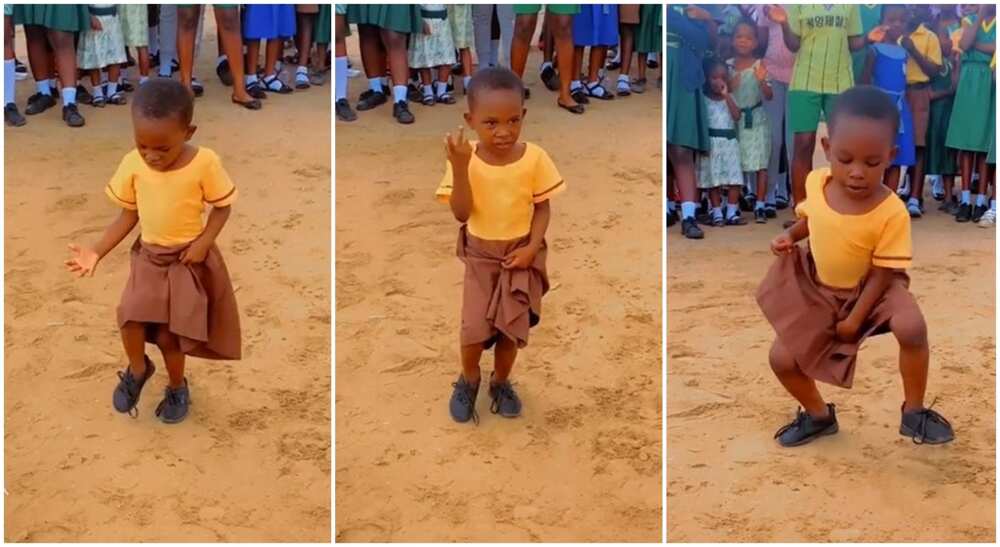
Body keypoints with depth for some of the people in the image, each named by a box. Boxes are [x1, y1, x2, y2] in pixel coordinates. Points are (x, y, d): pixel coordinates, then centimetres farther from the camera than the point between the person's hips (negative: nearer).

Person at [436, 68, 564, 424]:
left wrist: (532, 247, -16)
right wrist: (460, 167, -32)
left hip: (520, 252, 1)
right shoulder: (465, 160, -16)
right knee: (474, 327, -6)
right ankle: (468, 380, 24)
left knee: (513, 325, 4)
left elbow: (542, 207, -4)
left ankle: (501, 382, 32)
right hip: (480, 253, -1)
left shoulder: (534, 158, -15)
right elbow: (461, 214, -20)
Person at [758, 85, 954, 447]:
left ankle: (913, 412, -8)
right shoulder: (816, 182, -17)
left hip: (871, 290, -4)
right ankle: (819, 415, 25)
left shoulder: (892, 212, -29)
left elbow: (883, 273, -20)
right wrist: (789, 235, -12)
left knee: (912, 327, -33)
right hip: (818, 289, 4)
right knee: (782, 359, -5)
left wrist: (855, 319, -18)